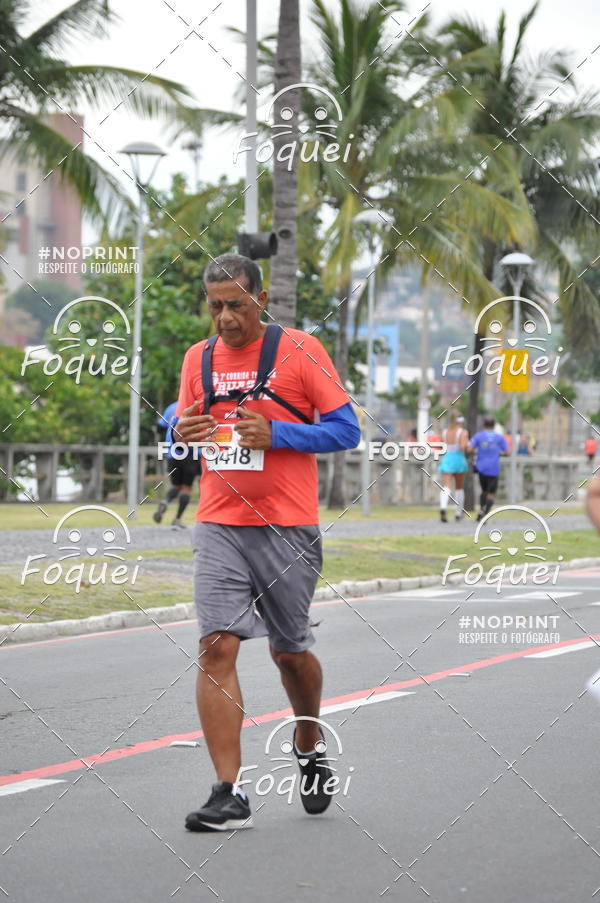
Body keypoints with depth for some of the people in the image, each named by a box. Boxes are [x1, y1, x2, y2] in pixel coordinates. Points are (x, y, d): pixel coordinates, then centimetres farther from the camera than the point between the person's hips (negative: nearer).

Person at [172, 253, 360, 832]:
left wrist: (275, 433, -17)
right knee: (216, 647, -12)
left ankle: (309, 751, 39)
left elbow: (345, 430, -3)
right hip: (218, 528, 3)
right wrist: (183, 433, -6)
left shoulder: (299, 349, -3)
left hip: (287, 529, -2)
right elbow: (184, 429, 18)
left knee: (290, 652, 10)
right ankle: (229, 794, -11)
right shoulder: (198, 357, 9)